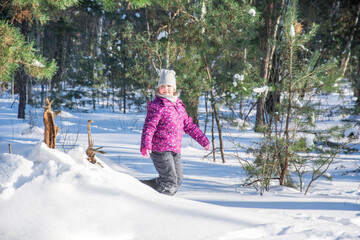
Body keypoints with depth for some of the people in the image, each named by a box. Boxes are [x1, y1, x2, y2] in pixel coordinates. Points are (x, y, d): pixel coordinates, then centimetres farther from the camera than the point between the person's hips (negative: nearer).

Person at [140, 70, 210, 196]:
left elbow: (189, 125, 22)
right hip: (160, 149, -8)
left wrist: (203, 140, 23)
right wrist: (145, 145, -31)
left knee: (178, 180, 11)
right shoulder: (157, 106, -8)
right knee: (170, 181, -11)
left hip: (175, 150, 8)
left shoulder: (179, 105, 14)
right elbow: (149, 127, -17)